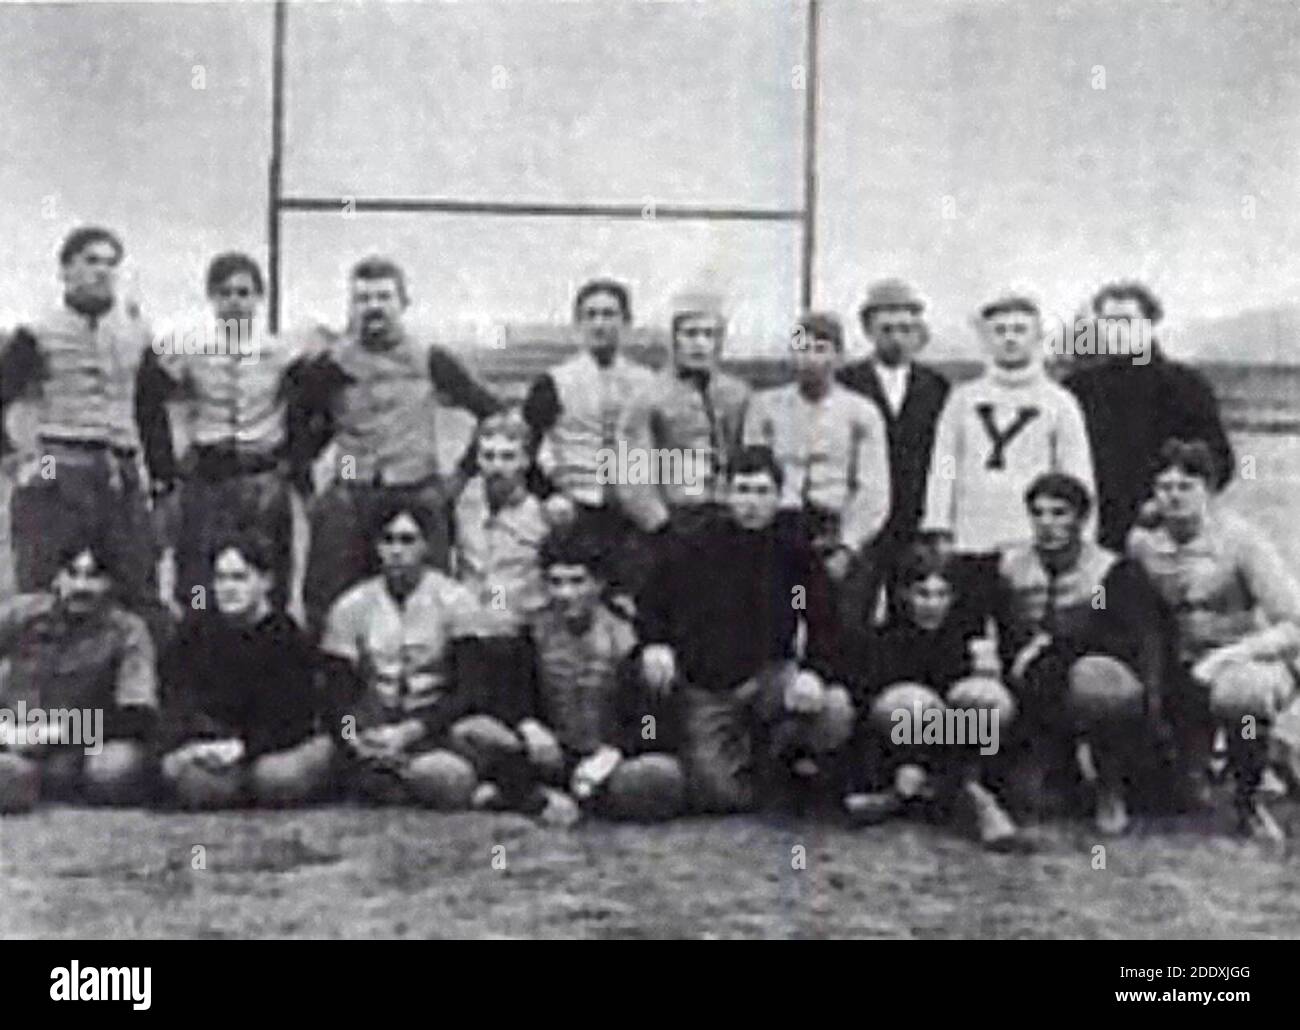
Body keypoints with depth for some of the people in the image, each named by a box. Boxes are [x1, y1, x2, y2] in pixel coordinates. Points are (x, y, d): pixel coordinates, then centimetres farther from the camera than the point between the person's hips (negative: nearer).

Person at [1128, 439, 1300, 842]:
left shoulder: (1239, 539, -14)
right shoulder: (1142, 541, -3)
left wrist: (1227, 656, -30)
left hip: (1251, 658, -4)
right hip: (1184, 666, 4)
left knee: (1240, 691, -40)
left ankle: (1248, 799, -13)